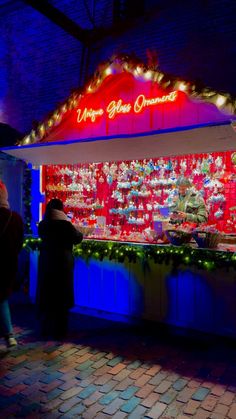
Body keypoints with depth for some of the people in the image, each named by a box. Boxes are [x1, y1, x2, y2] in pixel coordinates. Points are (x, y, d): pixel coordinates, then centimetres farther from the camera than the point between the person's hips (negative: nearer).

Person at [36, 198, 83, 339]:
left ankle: (46, 328, 24)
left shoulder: (42, 225, 1)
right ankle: (59, 331, 14)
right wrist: (78, 231, 19)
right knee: (61, 298, 7)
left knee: (46, 296, 14)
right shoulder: (65, 224, -14)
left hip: (46, 263, 5)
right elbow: (78, 238, -2)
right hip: (62, 264, -4)